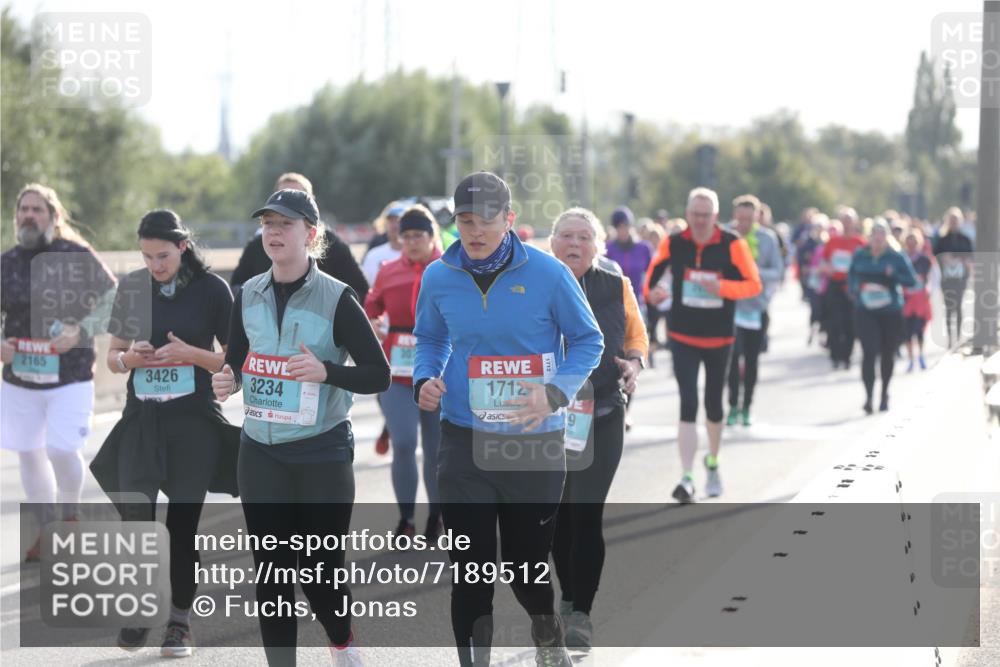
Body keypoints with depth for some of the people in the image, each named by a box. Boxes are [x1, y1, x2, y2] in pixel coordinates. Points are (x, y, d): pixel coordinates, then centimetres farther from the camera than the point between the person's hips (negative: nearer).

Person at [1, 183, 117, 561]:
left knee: (62, 451, -14)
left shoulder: (77, 257, -7)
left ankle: (70, 515, 15)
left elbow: (112, 300, -2)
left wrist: (81, 332, -16)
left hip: (70, 376, -4)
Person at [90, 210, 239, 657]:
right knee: (136, 518, -6)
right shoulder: (132, 288, 4)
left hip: (194, 422, -2)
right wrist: (128, 358, -11)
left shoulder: (211, 289, -4)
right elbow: (112, 356, 11)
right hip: (141, 420, 2)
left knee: (182, 522, 1)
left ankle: (180, 621, 14)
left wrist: (192, 354, -18)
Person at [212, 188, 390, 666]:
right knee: (271, 571, 5)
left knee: (318, 571, 3)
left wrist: (326, 372, -25)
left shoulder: (336, 298, -10)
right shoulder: (249, 295, 5)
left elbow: (379, 375, -9)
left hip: (322, 452, -4)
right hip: (261, 452, 4)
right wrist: (227, 380, -6)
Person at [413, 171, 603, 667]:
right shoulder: (438, 278, -2)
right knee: (470, 570, -2)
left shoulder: (548, 274, -11)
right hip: (464, 442, 2)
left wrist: (557, 393, -17)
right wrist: (425, 380, -6)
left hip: (535, 444, -1)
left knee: (526, 565, 11)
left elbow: (588, 341, -1)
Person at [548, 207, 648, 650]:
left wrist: (634, 363, -5)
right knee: (558, 513, 12)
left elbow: (637, 337, 14)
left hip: (602, 418, -1)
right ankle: (568, 594, 30)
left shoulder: (616, 288, 2)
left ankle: (581, 614, -4)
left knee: (587, 514, -8)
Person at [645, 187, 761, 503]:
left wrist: (721, 287, -27)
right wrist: (651, 292, -9)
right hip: (683, 338, 0)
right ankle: (687, 479, -13)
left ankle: (713, 462, 41)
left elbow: (754, 284, -12)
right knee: (688, 404, -12)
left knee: (713, 404, 15)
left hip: (719, 338, 0)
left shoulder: (733, 245, -10)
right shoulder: (673, 243, -5)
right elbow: (655, 269, 12)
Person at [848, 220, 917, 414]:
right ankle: (868, 396, -17)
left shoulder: (897, 257, -3)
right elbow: (851, 274, 20)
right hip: (866, 312, 0)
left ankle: (884, 394, 33)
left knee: (887, 354, 12)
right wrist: (853, 291, 4)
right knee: (869, 352, -16)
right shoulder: (860, 255, 4)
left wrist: (894, 275, -21)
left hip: (891, 312, 0)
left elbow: (911, 281, -5)